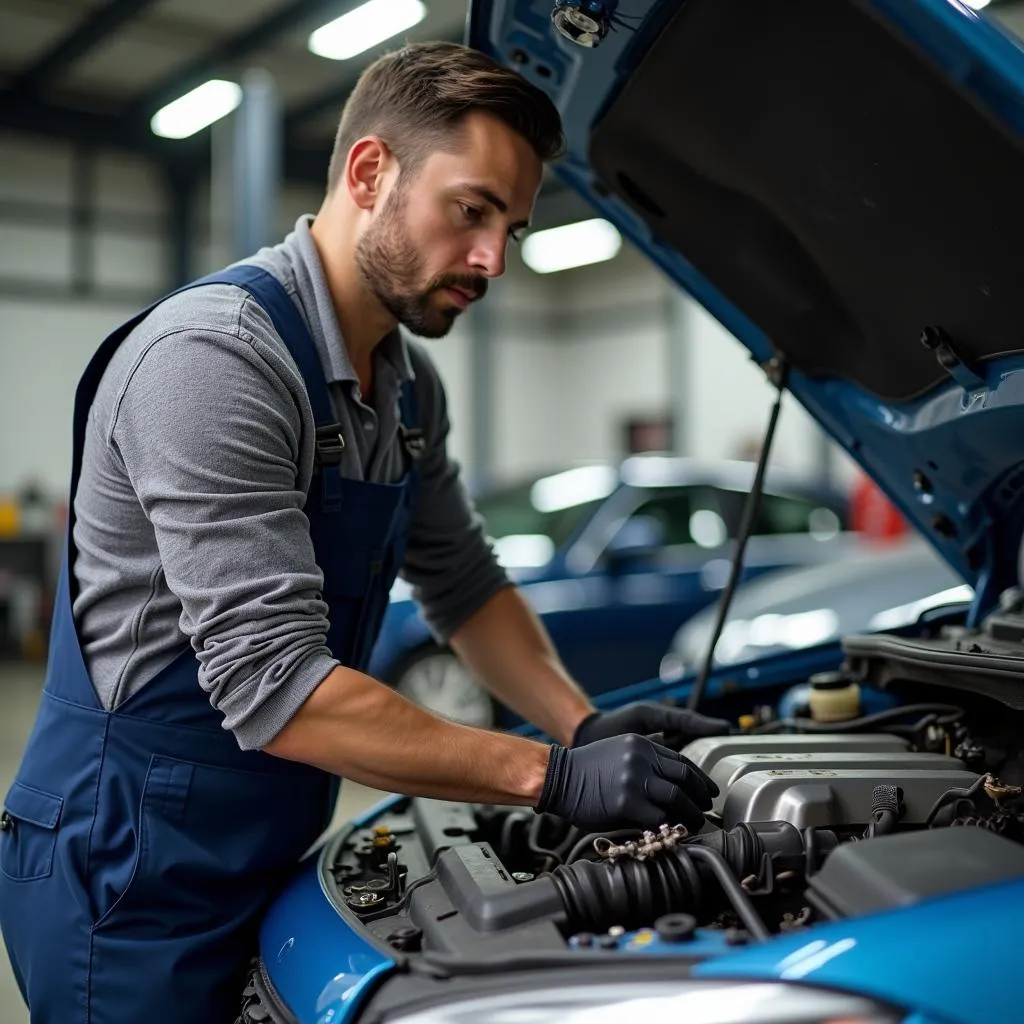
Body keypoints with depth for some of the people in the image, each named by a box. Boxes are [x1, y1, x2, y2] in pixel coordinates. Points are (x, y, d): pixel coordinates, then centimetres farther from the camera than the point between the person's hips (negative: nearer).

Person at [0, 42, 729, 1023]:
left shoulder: (407, 384, 4)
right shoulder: (214, 355, -24)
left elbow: (464, 584, 12)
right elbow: (275, 685, -29)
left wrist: (586, 726, -3)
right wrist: (554, 777, -26)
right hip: (130, 875, -8)